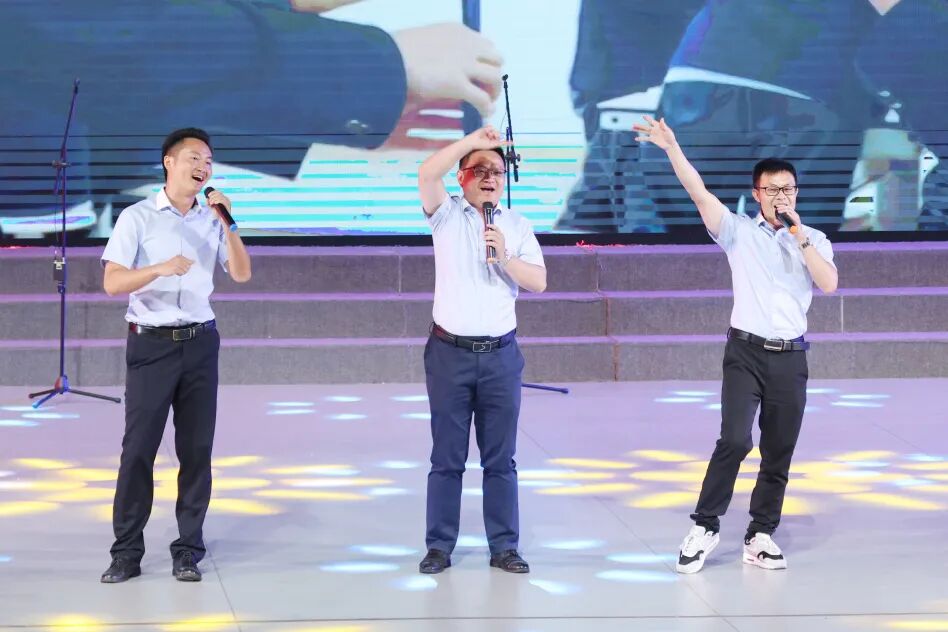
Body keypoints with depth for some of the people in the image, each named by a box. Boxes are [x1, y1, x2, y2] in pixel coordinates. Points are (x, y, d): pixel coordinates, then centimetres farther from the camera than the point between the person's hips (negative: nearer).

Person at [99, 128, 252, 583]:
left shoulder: (211, 220, 9)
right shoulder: (137, 218, -2)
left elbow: (241, 274, 1)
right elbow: (113, 283, -9)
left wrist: (226, 224, -10)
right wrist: (160, 268, -25)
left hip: (199, 342, 3)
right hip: (151, 343, -3)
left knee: (196, 449, 2)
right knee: (139, 447, -3)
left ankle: (188, 550, 8)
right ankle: (127, 551, 3)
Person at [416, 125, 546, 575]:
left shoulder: (517, 226, 9)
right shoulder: (447, 215, 2)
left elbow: (538, 282, 2)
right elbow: (426, 173, -17)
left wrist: (505, 257, -13)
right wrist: (472, 141, -20)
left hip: (500, 355, 2)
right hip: (450, 352, -2)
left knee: (500, 458, 5)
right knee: (446, 457, 3)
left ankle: (504, 547, 10)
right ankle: (439, 546, 9)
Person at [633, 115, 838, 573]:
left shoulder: (814, 240, 9)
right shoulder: (739, 232, 3)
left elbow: (829, 284, -7)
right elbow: (699, 193, -9)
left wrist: (799, 236, -9)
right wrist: (672, 148, -20)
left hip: (790, 358, 3)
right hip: (746, 351, -3)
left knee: (779, 453, 6)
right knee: (735, 439, -17)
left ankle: (760, 535, 17)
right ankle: (705, 527, -5)